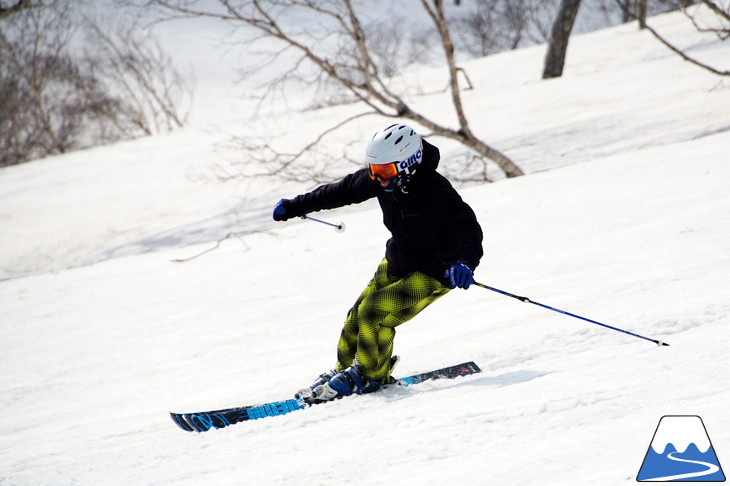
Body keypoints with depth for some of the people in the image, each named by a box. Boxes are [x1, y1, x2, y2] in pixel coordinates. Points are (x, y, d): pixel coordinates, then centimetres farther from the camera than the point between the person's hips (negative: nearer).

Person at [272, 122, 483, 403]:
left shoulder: (435, 191, -31)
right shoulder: (380, 180, -10)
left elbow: (469, 228, -35)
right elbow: (343, 191, 6)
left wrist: (466, 263, -56)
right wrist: (296, 206, 11)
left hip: (432, 274, -8)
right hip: (396, 263, 8)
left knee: (373, 313, -18)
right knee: (358, 317, 6)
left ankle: (369, 376, 3)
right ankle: (345, 370, 27)